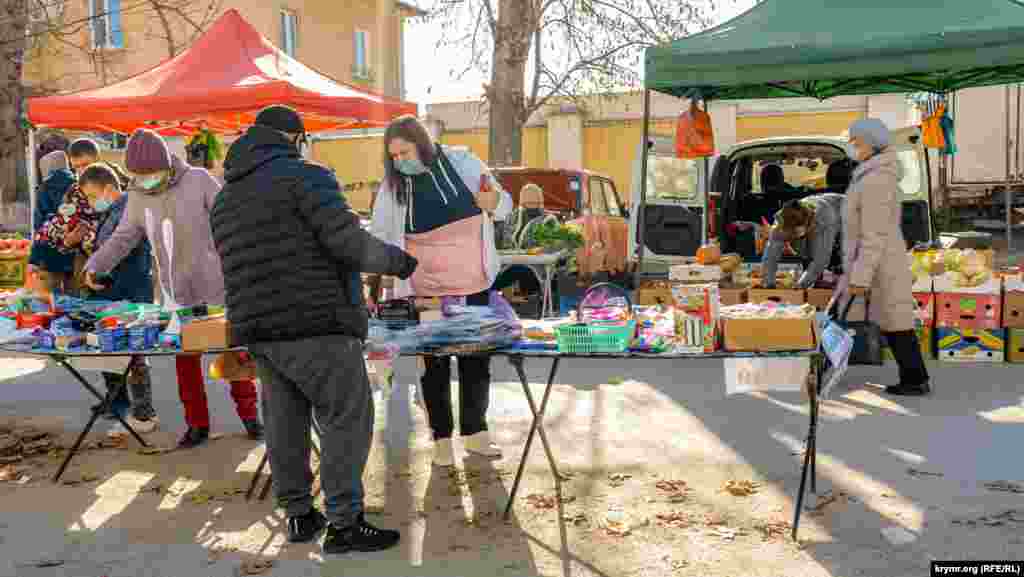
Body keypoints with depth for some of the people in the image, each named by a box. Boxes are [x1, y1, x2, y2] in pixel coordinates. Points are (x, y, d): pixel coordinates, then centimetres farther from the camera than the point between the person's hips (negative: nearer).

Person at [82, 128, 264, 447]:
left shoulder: (198, 180, -10)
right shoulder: (138, 197, 3)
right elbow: (123, 238, 10)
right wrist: (95, 265, -4)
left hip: (216, 286, -4)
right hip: (177, 293, 4)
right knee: (185, 359, 6)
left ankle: (248, 412, 21)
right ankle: (197, 424, 18)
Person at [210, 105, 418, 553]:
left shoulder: (224, 201, 18)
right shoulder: (305, 177, -6)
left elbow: (245, 269, 20)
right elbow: (349, 244, -15)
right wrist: (398, 261, 0)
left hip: (257, 331, 8)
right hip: (316, 326, -8)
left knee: (285, 423, 14)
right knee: (347, 420, 0)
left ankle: (298, 515, 23)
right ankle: (344, 524, 3)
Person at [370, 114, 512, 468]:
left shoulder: (463, 163, -5)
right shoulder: (392, 187, -3)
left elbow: (505, 206, 0)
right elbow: (379, 238, 4)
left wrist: (493, 203, -23)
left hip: (474, 285, 1)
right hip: (426, 291, 0)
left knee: (476, 360, 10)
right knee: (435, 365, 5)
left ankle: (475, 433, 26)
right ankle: (442, 439, 19)